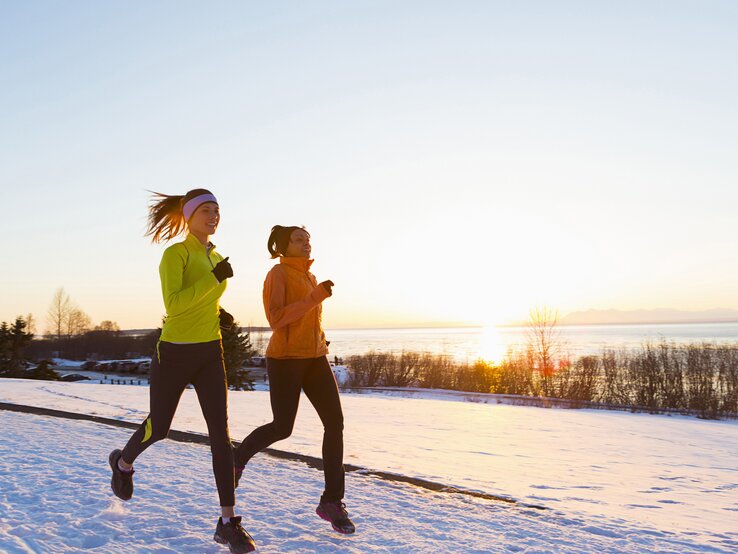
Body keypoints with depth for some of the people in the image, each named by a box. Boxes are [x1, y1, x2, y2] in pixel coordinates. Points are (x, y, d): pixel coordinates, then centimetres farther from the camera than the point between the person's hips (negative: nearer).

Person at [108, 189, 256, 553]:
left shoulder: (215, 257, 10)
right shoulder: (175, 253, -13)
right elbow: (173, 305, -26)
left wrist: (219, 313, 6)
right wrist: (214, 279, -28)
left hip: (210, 353, 5)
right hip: (175, 352, -5)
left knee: (220, 433, -5)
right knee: (158, 428, 11)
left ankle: (227, 523, 0)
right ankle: (123, 463, 48)